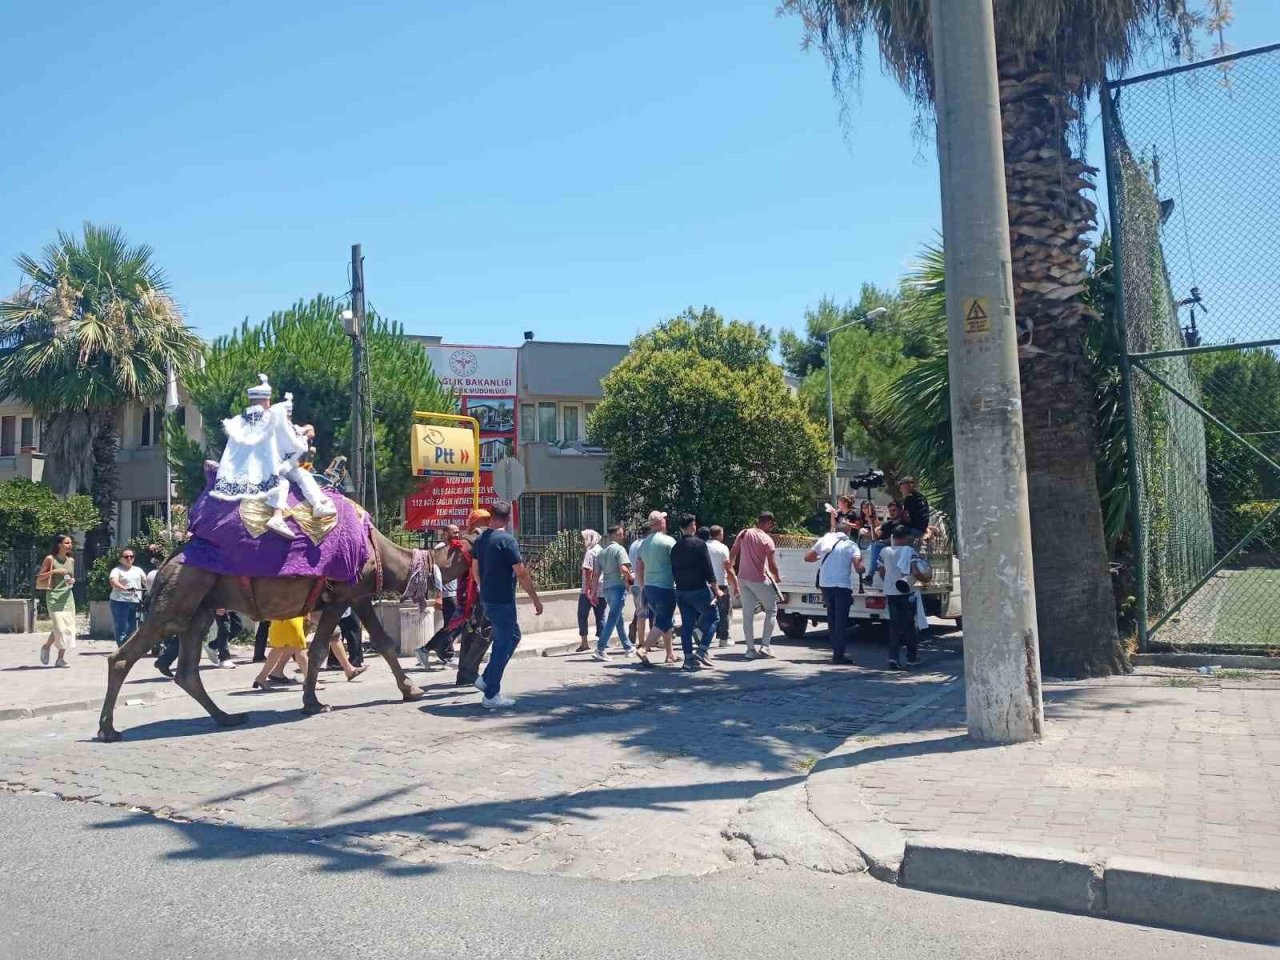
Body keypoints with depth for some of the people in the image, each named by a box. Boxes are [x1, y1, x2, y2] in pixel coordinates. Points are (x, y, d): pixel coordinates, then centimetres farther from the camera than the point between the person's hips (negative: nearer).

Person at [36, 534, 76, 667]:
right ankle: (46, 647, 14)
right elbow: (39, 577, -3)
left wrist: (72, 581, 2)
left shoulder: (71, 560, 12)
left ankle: (61, 658, 7)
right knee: (59, 627, -14)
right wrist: (54, 571, -15)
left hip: (67, 596, 5)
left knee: (68, 628, 0)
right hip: (54, 596, -5)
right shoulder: (50, 559, -3)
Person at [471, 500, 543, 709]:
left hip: (487, 600, 8)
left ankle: (486, 679, 20)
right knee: (503, 645, 1)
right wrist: (536, 599, -10)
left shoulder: (481, 539, 8)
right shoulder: (507, 540, -16)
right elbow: (521, 574, -17)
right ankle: (492, 695, 6)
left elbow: (475, 570, 16)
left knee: (513, 635, 22)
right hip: (503, 601, -8)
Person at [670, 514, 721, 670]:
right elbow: (708, 569, -11)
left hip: (681, 591, 6)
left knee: (686, 624, 8)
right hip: (699, 589, -6)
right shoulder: (699, 544, -10)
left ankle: (689, 658, 8)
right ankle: (702, 650, -4)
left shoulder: (675, 547, 9)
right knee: (712, 616, 8)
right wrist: (716, 589, -5)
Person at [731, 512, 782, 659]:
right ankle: (765, 645, 4)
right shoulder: (766, 539, -12)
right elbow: (772, 565, -15)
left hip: (743, 579, 5)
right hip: (759, 580, -5)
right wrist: (777, 578, 4)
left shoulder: (743, 534, 4)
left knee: (747, 614, 8)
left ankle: (750, 649, 9)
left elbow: (732, 555, 10)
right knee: (771, 610, 11)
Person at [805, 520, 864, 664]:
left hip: (825, 585, 4)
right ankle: (838, 654, -1)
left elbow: (807, 558, 9)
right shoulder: (851, 545, -3)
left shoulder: (825, 540, 6)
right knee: (841, 620, 2)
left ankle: (836, 650, 22)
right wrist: (860, 561, 8)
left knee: (831, 618, 17)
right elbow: (858, 568, -13)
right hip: (842, 586, -4)